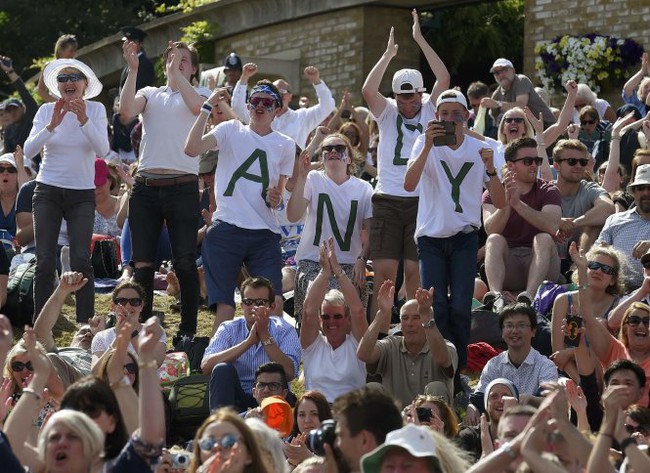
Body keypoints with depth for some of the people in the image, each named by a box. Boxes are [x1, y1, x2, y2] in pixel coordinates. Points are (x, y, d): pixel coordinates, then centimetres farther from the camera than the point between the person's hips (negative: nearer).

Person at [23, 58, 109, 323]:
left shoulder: (96, 110, -2)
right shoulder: (46, 111, -1)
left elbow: (102, 150, -16)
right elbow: (29, 151, -12)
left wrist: (83, 120, -29)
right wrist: (52, 125, -25)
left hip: (82, 194, -1)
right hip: (48, 191, 1)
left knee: (80, 261, -13)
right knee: (45, 262, -4)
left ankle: (86, 324, -5)